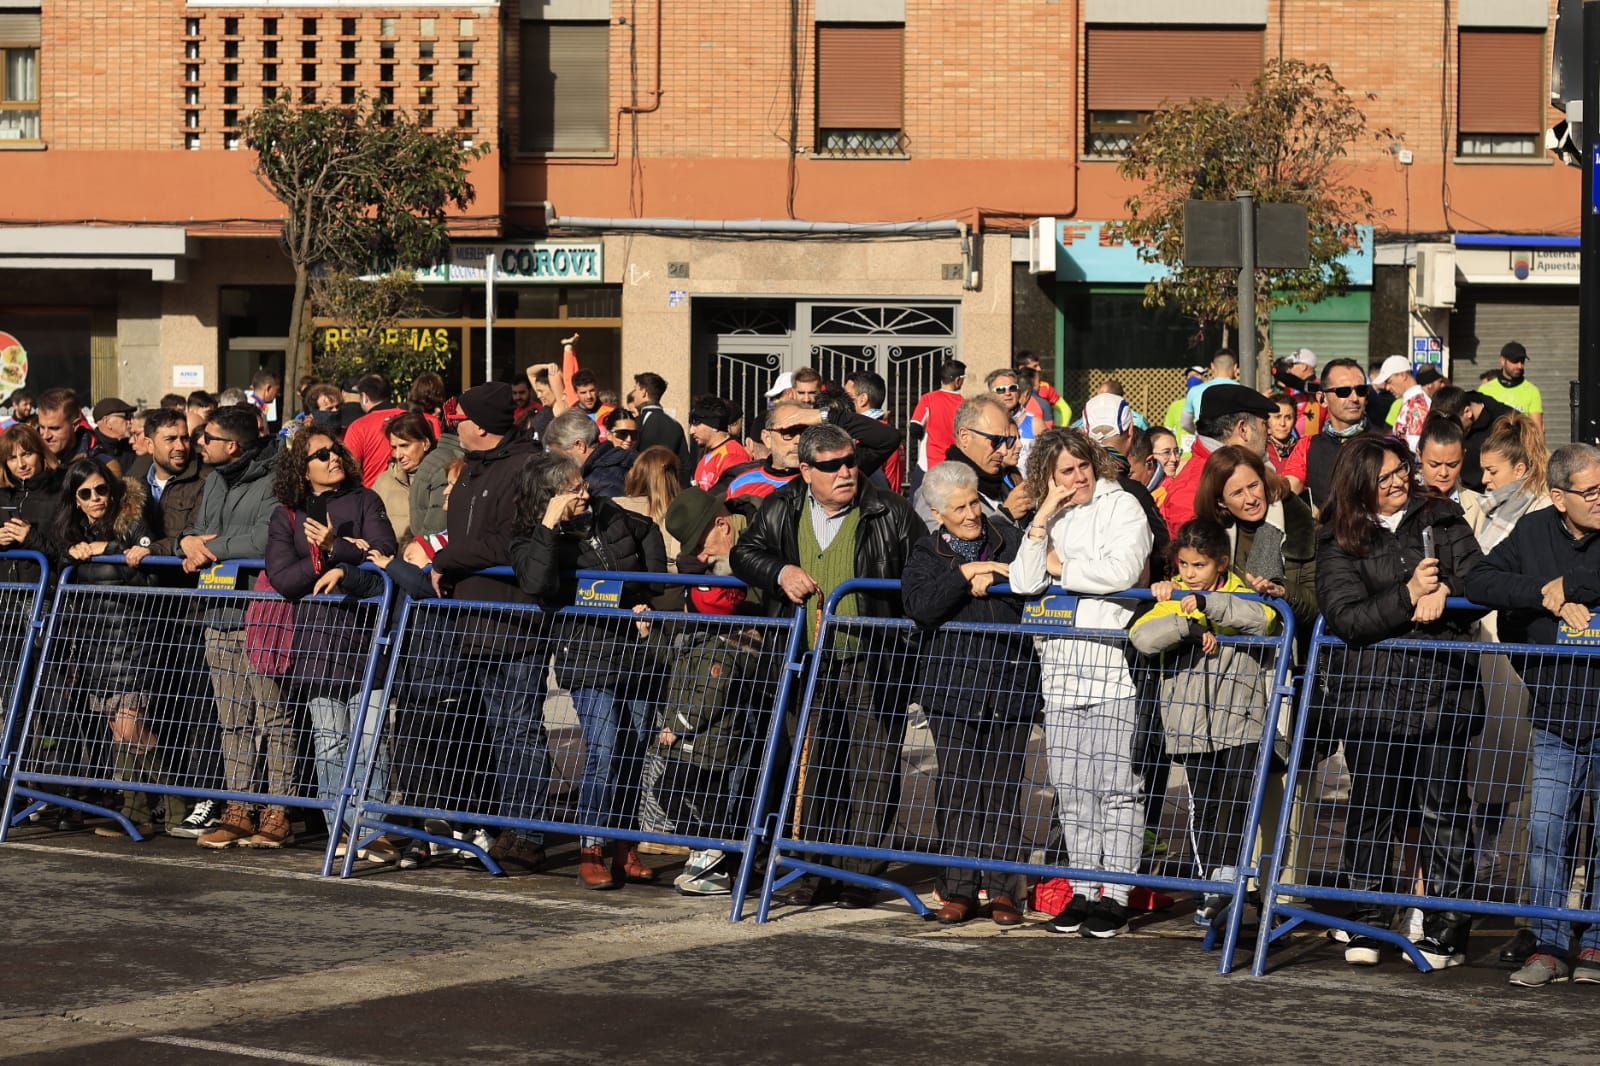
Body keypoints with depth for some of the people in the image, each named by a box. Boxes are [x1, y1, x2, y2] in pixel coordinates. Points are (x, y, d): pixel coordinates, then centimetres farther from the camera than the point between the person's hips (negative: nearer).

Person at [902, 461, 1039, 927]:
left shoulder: (1011, 541, 8)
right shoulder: (926, 554, 7)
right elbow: (920, 607, -10)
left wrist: (989, 583, -11)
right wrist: (966, 575, -15)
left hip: (1010, 684, 0)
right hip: (953, 686, 0)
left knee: (1004, 790, -1)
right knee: (959, 791, 1)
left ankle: (1003, 889, 5)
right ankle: (960, 888, 7)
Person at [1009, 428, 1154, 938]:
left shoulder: (1123, 508, 0)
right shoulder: (1047, 521, 14)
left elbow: (1121, 571, -16)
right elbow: (1024, 583, 0)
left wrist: (1061, 566, -3)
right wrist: (1045, 515, -4)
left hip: (1114, 664, -5)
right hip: (1062, 667, 5)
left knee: (1116, 785, -5)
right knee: (1071, 788, 7)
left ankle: (1115, 896, -3)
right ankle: (1083, 890, 15)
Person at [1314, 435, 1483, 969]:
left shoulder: (1441, 518, 11)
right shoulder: (1338, 543, 3)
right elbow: (1346, 618, -8)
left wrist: (1443, 593, -15)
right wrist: (1407, 596, -20)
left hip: (1443, 686, 1)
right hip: (1370, 693, -1)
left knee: (1445, 811, -2)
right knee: (1371, 810, 5)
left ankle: (1446, 931, 2)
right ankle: (1367, 927, 14)